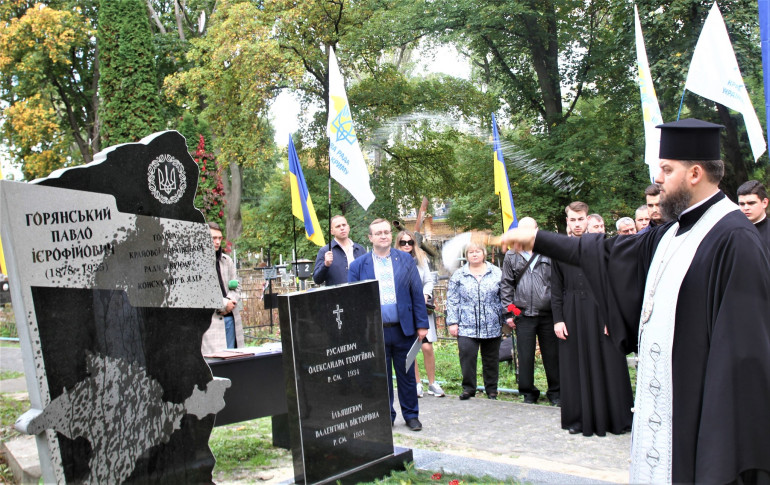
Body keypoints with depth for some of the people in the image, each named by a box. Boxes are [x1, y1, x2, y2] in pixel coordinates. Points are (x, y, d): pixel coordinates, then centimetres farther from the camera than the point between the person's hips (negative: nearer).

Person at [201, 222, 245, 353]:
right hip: (210, 320, -6)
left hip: (230, 317, 6)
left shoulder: (227, 260, 16)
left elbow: (236, 286, 17)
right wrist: (223, 304, -9)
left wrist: (230, 302, -4)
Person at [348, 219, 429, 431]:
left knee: (407, 375, 9)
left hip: (403, 329, 1)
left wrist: (422, 324, -1)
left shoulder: (405, 260, 5)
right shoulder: (358, 265, 2)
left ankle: (411, 415, 23)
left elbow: (417, 294, 4)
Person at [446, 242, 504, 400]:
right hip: (467, 326, -1)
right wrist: (452, 322, -1)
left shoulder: (496, 273, 9)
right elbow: (452, 301, 6)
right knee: (467, 355, -14)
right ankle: (468, 388, 0)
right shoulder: (459, 275, 7)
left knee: (491, 358, 7)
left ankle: (491, 390, 21)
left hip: (492, 326, 1)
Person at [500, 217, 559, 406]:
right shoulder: (511, 256, 8)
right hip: (523, 315, 1)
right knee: (525, 356, 3)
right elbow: (506, 286, 9)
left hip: (548, 314, 0)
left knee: (552, 355, 5)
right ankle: (529, 392, 16)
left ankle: (555, 392, 18)